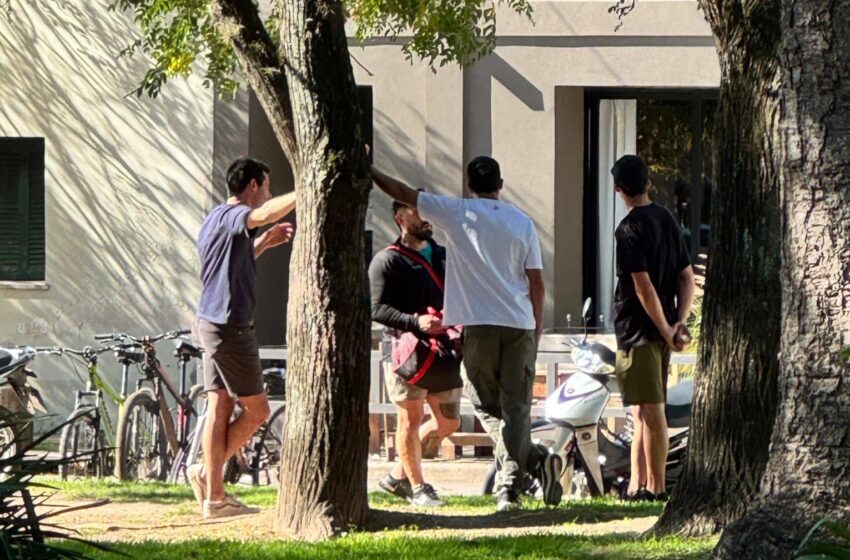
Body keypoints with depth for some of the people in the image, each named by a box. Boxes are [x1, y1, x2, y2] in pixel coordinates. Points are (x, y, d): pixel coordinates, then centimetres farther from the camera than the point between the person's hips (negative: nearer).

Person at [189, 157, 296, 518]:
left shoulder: (217, 219, 18)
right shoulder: (231, 216, -13)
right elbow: (262, 215, -36)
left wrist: (264, 242, 24)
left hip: (213, 324, 10)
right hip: (230, 326, -10)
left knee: (220, 407, 9)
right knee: (256, 409, -2)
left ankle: (214, 496, 9)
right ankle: (209, 472, 2)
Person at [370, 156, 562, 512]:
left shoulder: (457, 213, -1)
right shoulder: (522, 223, 6)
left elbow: (403, 194, 4)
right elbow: (536, 282, 5)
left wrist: (368, 171, 17)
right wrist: (537, 330, 14)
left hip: (478, 325, -2)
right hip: (520, 325, 2)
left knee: (487, 407, 8)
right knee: (515, 406, 4)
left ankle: (535, 459, -10)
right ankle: (511, 486, -7)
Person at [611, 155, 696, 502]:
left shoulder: (630, 229, -14)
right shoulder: (668, 220, 12)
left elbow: (644, 287, -19)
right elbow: (687, 277, 11)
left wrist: (666, 330, -13)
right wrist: (680, 322, 3)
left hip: (639, 328, -8)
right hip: (662, 329, 8)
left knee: (650, 410, -7)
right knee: (642, 411, 14)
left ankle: (655, 487, -6)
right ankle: (637, 485, 19)